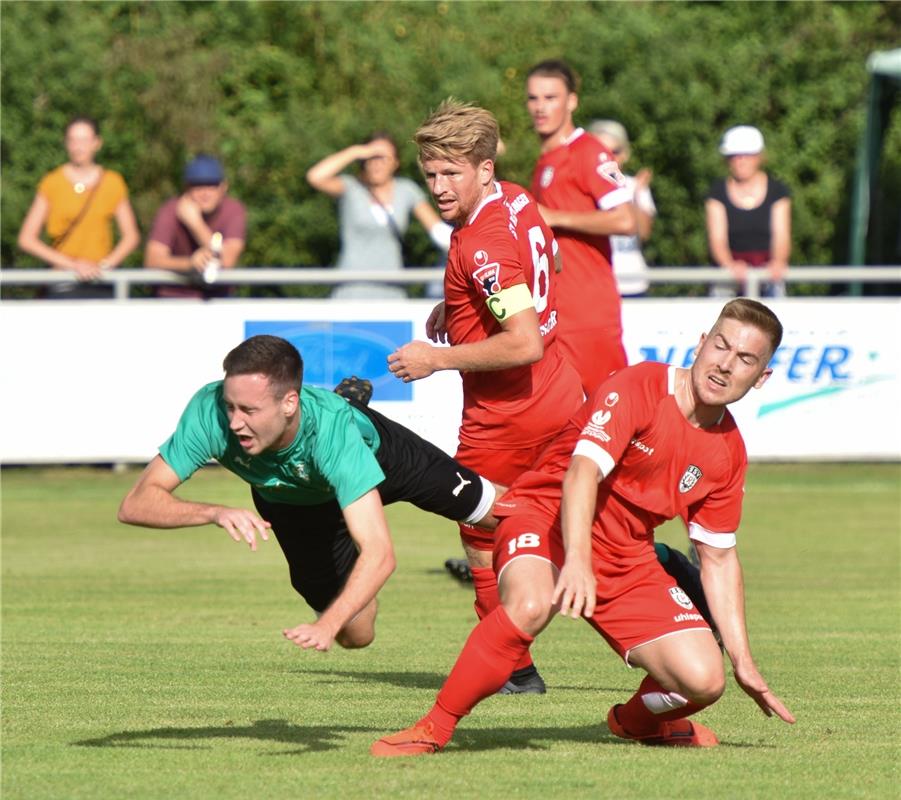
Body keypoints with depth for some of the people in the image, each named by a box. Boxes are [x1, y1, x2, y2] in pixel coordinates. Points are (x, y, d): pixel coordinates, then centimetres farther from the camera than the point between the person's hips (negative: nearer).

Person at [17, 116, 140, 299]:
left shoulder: (112, 183, 10)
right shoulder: (52, 183, 4)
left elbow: (131, 236, 13)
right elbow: (26, 239, 2)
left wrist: (105, 265, -4)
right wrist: (72, 264, -6)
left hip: (103, 285, 1)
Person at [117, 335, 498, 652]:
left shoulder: (334, 429, -49)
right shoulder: (210, 413, -43)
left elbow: (378, 553, -52)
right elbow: (135, 505, -41)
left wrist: (326, 626, -66)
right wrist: (214, 512, -58)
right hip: (290, 501, 2)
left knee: (495, 512, 11)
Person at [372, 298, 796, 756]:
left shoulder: (728, 452, 4)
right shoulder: (636, 388, -16)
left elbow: (718, 558, 12)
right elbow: (582, 473, -29)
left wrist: (742, 661, 8)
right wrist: (576, 561, -45)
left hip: (628, 555, 6)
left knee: (703, 680, -12)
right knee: (531, 603, -41)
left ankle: (637, 719, 25)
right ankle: (434, 728, -27)